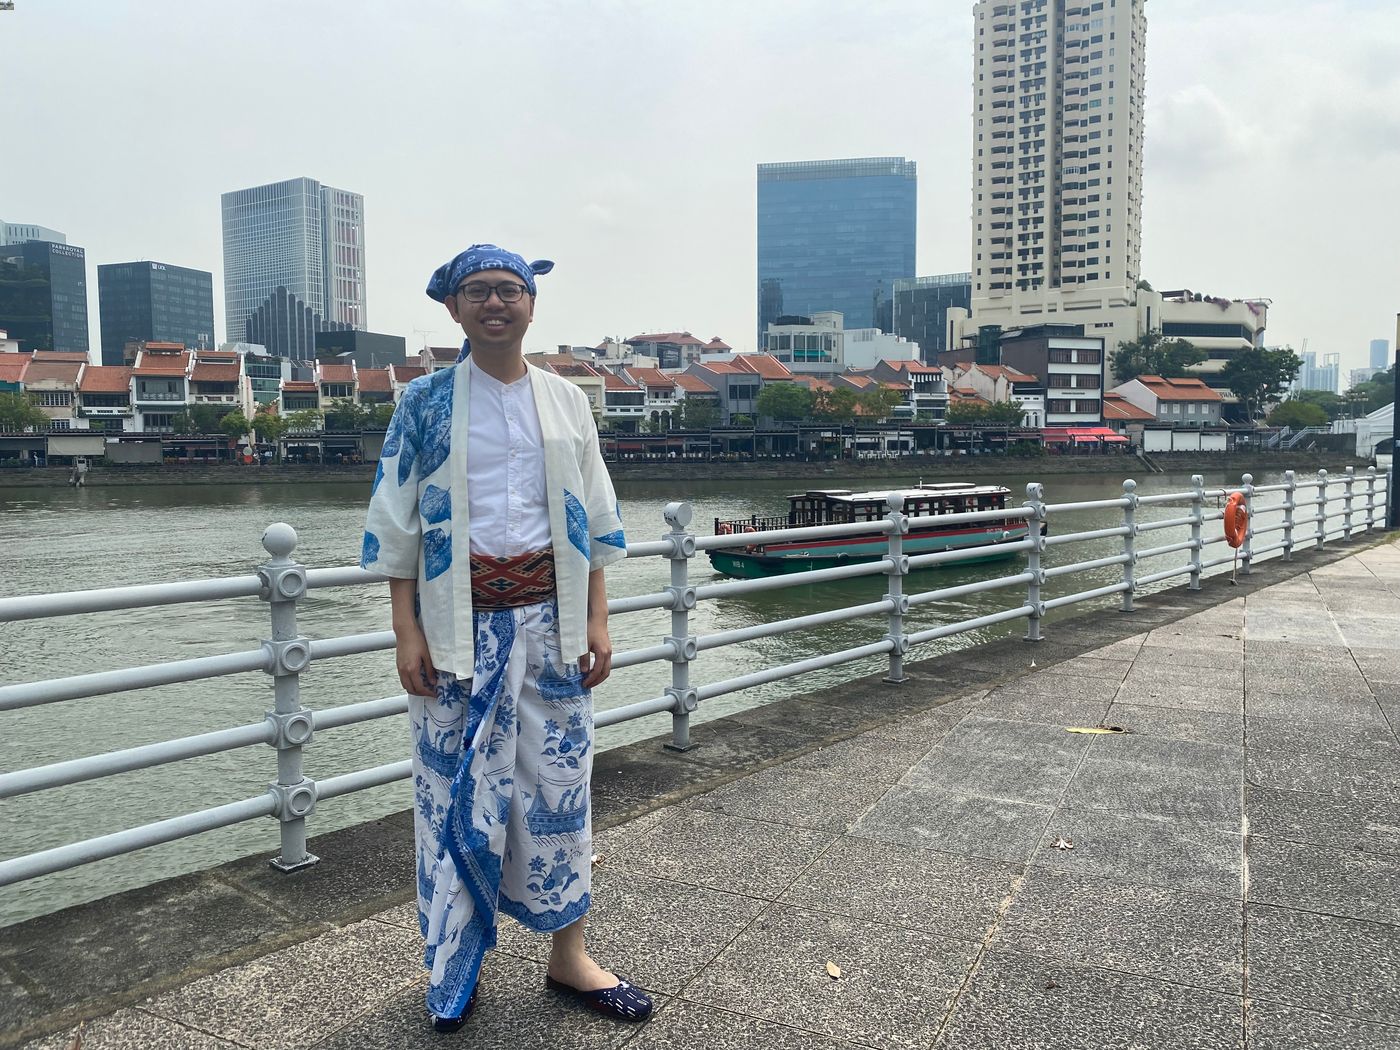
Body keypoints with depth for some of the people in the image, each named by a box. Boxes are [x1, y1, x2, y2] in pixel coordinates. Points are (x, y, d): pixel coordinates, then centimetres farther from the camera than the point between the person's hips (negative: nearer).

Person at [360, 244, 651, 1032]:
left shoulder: (566, 401, 6)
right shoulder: (426, 402, 0)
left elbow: (595, 520, 7)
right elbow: (396, 525, 0)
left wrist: (597, 620, 2)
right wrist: (407, 633, -6)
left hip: (549, 618, 2)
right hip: (460, 622, -2)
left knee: (559, 782, 8)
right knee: (459, 789, 6)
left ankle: (569, 956, 25)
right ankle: (457, 968, 26)